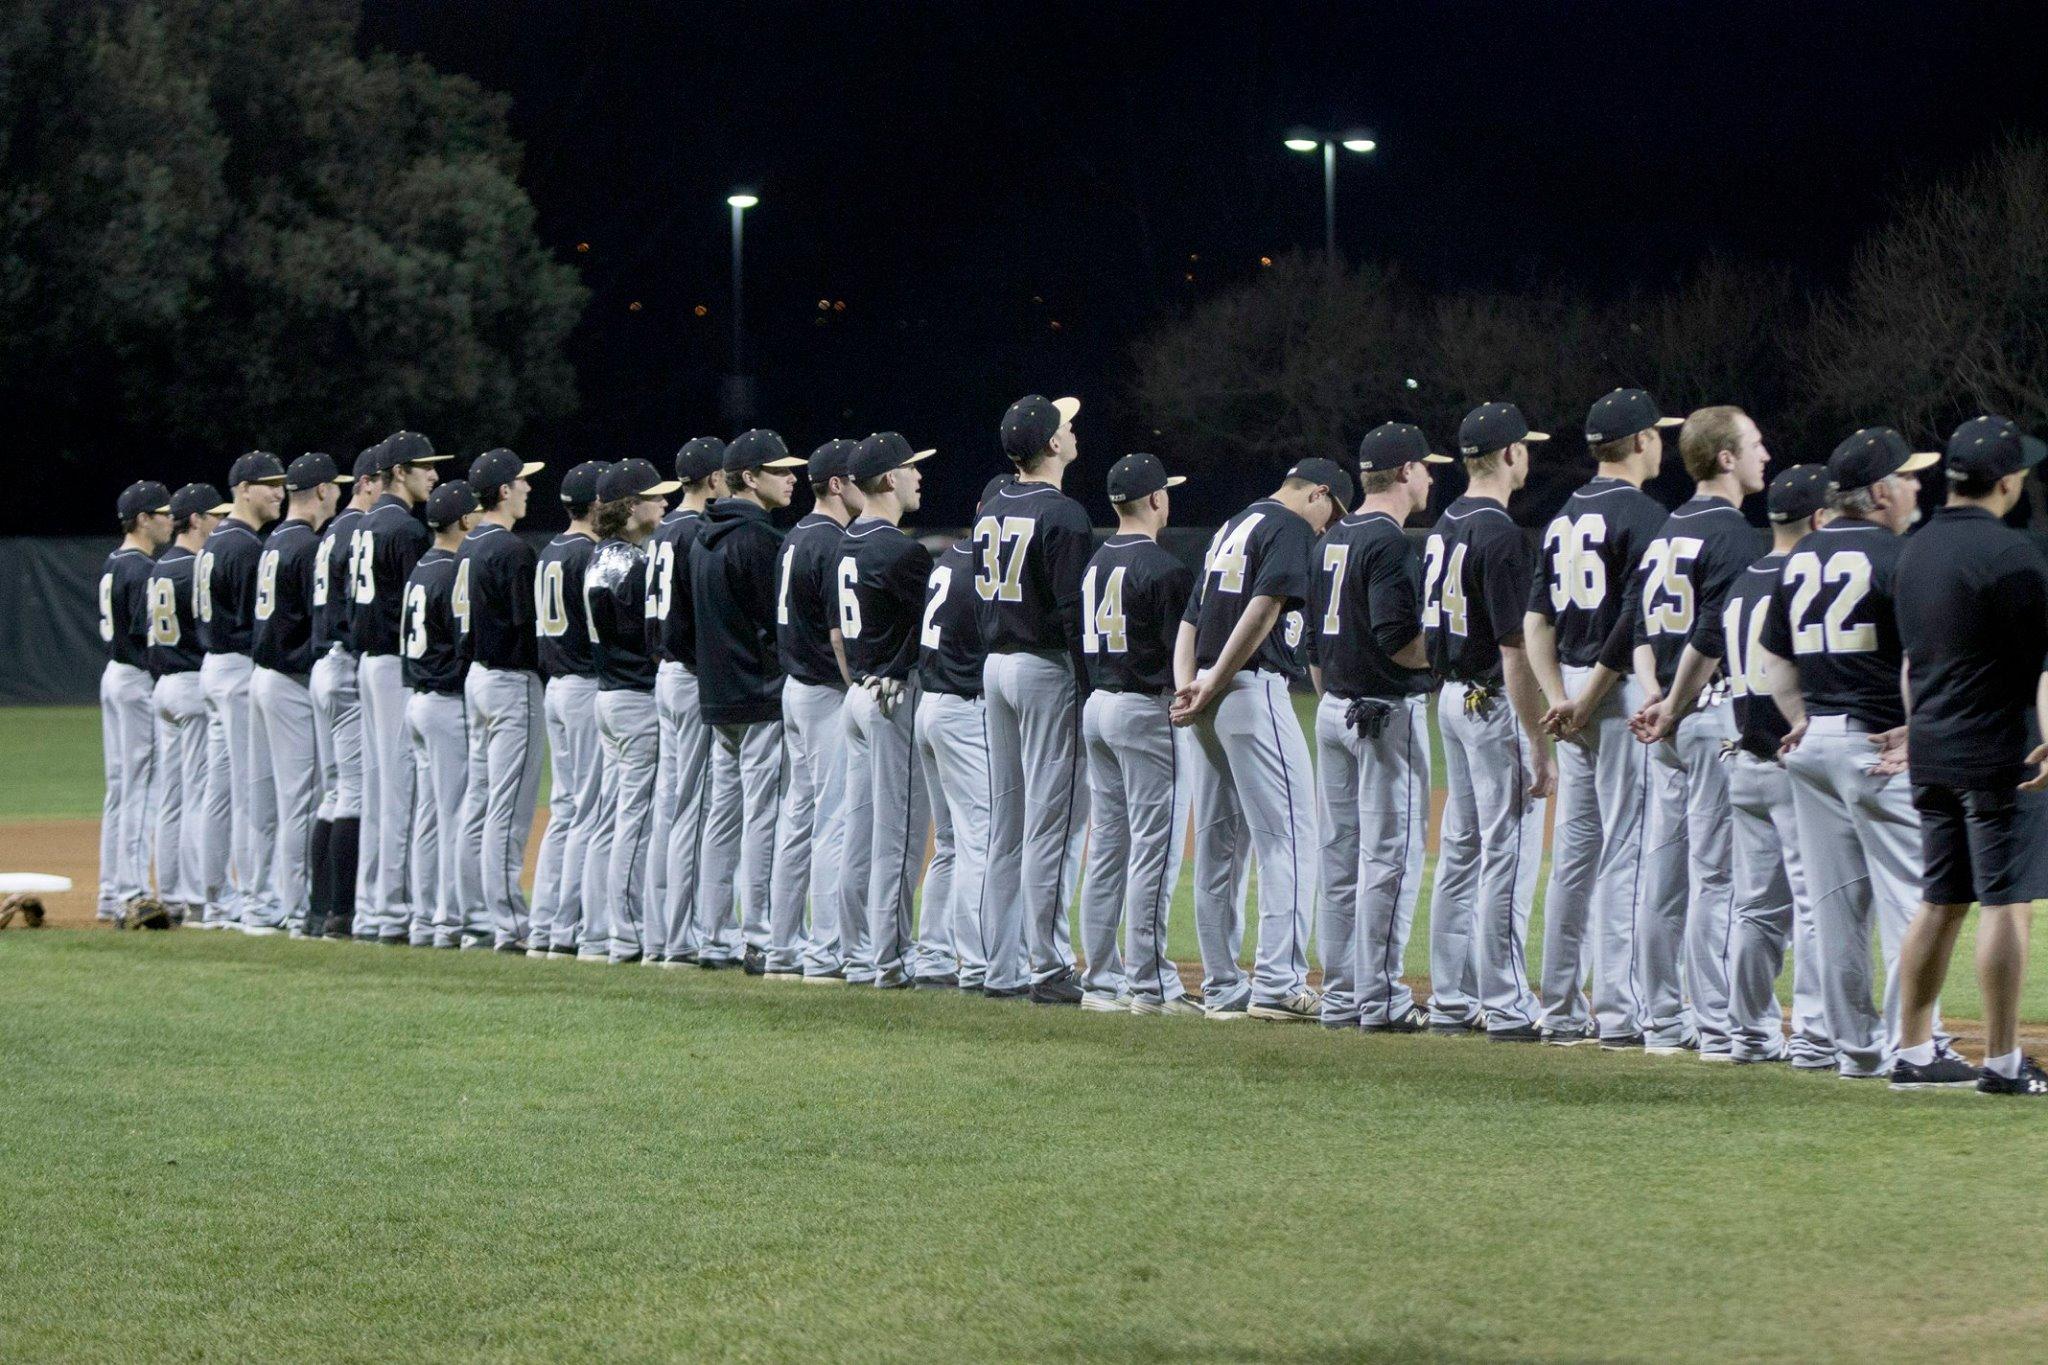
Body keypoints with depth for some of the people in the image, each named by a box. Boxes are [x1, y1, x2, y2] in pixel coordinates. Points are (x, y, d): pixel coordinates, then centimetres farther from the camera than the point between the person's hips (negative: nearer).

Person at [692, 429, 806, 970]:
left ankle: (713, 938, 14)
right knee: (763, 818, -7)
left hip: (718, 698, 9)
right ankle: (759, 941, -8)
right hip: (762, 697, -9)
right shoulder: (758, 538, -15)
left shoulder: (706, 539, 15)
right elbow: (778, 624, -17)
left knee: (723, 817, 12)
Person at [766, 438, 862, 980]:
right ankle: (827, 956, -8)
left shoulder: (797, 538, 14)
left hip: (796, 688, 10)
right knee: (837, 821, -8)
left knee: (799, 815, 13)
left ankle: (783, 950, 17)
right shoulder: (833, 544, -17)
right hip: (830, 693, -10)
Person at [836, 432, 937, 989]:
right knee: (899, 829, -6)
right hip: (897, 694, -9)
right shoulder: (898, 550, -17)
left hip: (859, 695, 9)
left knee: (861, 829, 10)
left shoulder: (847, 544, 12)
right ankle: (890, 957, -5)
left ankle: (859, 953, 14)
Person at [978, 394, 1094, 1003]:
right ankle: (1048, 969, -7)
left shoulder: (990, 511, 11)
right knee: (1051, 819, -6)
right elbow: (1075, 611, -18)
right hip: (1047, 669, -8)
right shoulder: (1061, 515, -14)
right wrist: (1095, 688, -15)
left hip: (995, 667, 8)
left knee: (1006, 822, 11)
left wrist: (999, 653, 19)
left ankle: (1004, 967, 13)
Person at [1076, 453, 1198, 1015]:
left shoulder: (1096, 563, 12)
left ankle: (1102, 981, 13)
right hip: (1147, 710, -9)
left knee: (1106, 847, 11)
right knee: (1154, 848, -6)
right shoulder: (1162, 568, -14)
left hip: (1096, 705, 9)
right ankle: (1151, 984, -7)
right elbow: (1182, 652, -17)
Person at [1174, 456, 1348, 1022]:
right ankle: (1278, 984, -17)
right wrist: (1213, 684, -14)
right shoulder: (1291, 527, -4)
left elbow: (1190, 618, 18)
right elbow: (1263, 608, -17)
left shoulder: (1230, 527, 23)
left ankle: (1222, 989, 13)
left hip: (1208, 700, 9)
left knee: (1216, 843, 11)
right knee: (1289, 834, -9)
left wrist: (1186, 685, 2)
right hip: (1253, 690, -9)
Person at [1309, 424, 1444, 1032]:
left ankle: (1341, 998, 14)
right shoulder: (1391, 543, -15)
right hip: (1387, 710, -9)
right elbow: (1395, 639, -22)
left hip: (1334, 709, 9)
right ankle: (1380, 998, -6)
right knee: (1391, 855, -5)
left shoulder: (1332, 542, 13)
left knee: (1340, 858, 10)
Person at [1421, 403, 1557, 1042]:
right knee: (1509, 854, -5)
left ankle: (1452, 1001, 17)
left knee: (1461, 850, 13)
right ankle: (1507, 1009, -4)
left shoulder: (1445, 526, 11)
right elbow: (1513, 648, -21)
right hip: (1495, 703, -9)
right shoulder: (1500, 534, -18)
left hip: (1452, 698, 9)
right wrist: (1540, 746, -20)